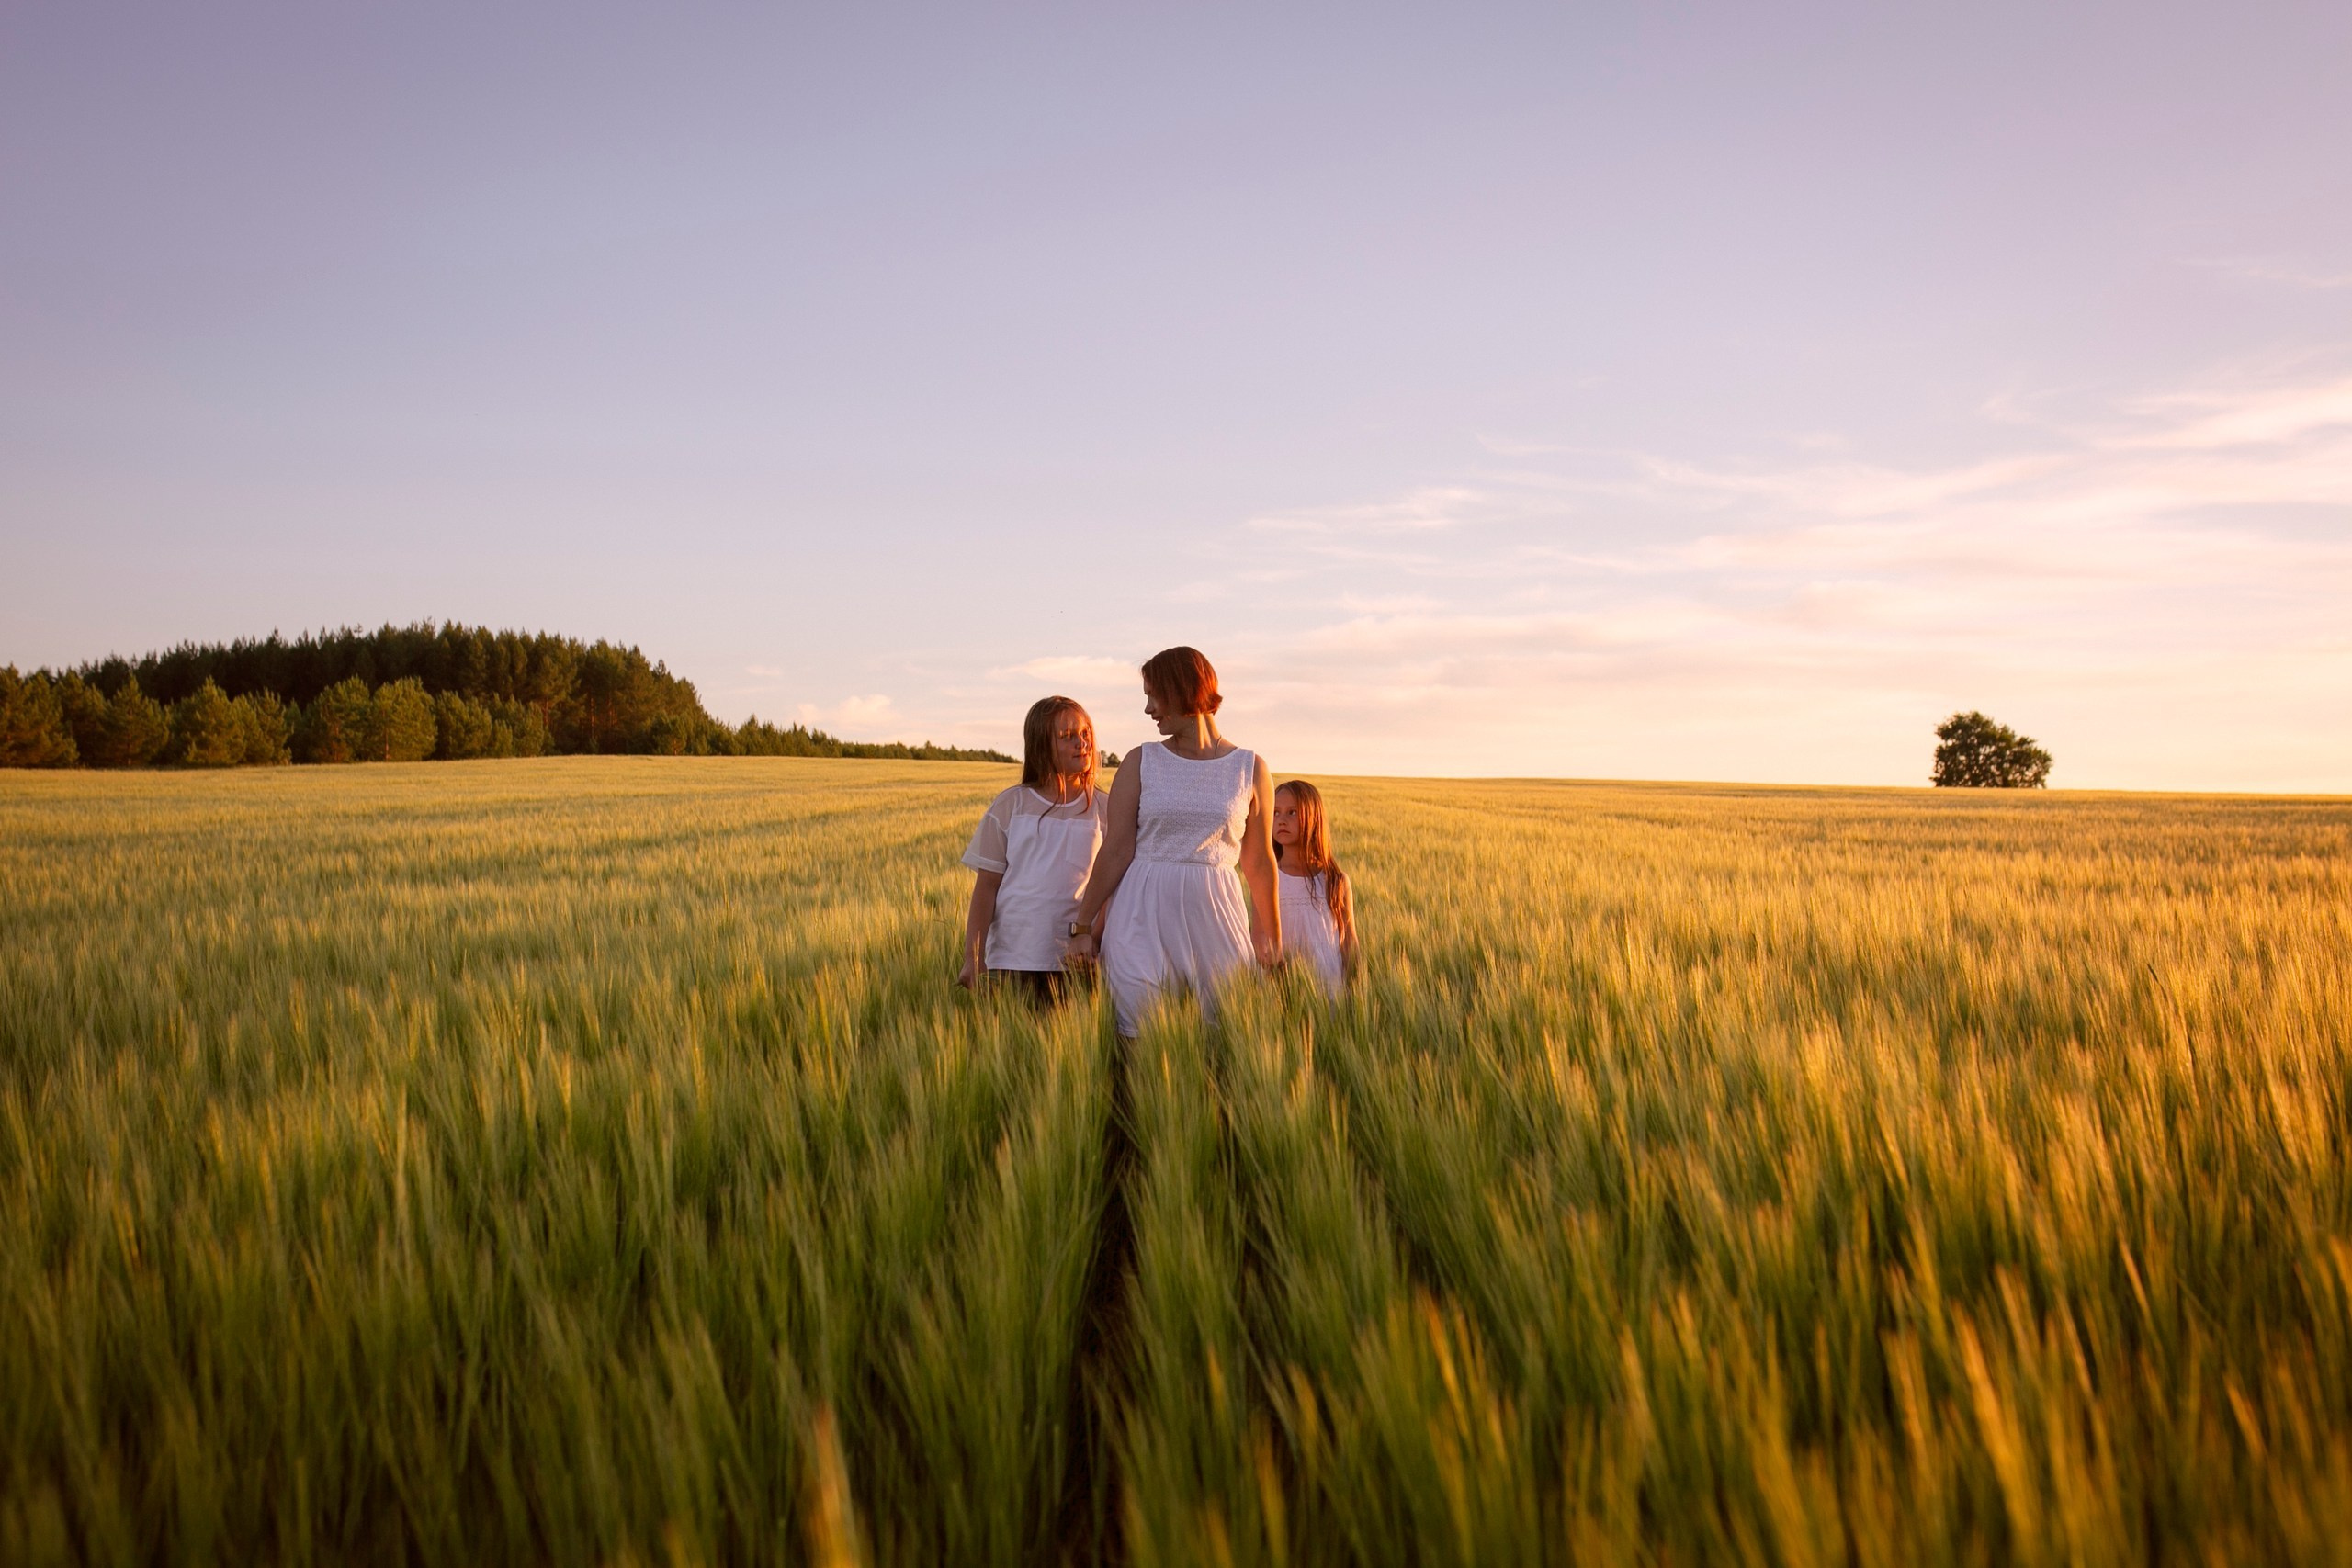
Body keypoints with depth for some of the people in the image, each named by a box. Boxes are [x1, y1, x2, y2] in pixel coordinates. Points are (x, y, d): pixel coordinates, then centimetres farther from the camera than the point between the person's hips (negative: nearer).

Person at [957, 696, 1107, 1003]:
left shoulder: (1103, 810, 6)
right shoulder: (1010, 806, 5)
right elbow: (987, 885, 4)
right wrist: (973, 956, -2)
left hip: (1078, 960, 0)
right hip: (1014, 957, 0)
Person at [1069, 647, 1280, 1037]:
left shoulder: (1250, 769, 5)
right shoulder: (1140, 763, 4)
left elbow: (1258, 862, 10)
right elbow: (1116, 851, 1)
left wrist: (1271, 937, 14)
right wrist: (1082, 926, -2)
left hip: (1214, 917, 1)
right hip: (1143, 917, 0)